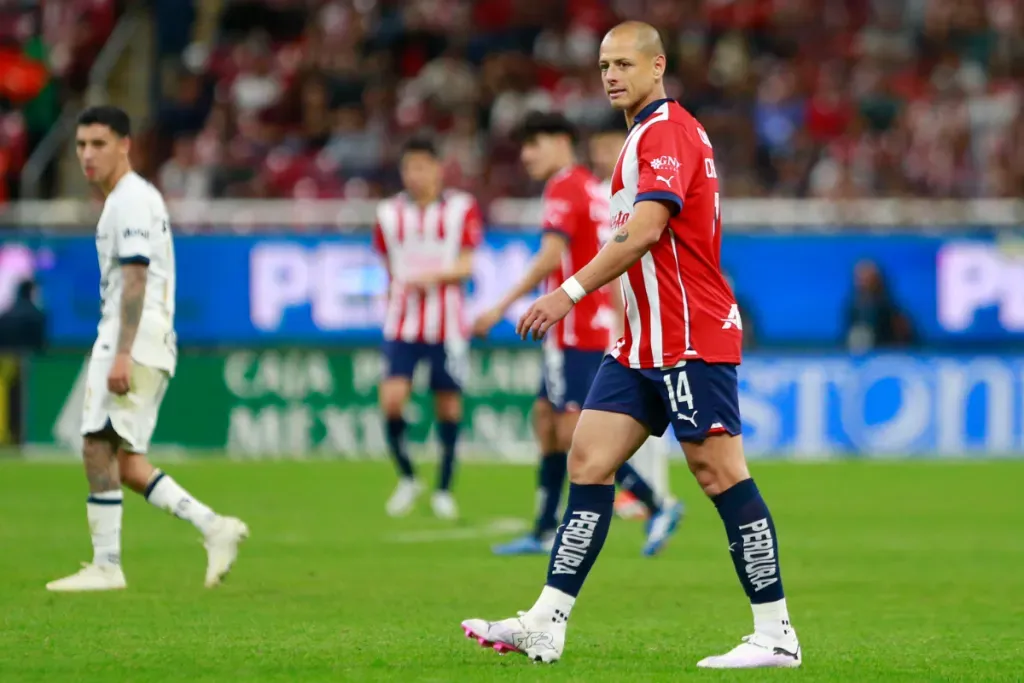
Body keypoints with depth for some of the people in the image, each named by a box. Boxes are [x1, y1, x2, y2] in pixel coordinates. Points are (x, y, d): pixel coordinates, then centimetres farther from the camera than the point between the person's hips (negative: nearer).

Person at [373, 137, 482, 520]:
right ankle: (406, 478, 7)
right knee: (392, 400, -14)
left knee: (448, 406, 2)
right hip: (403, 326, 1)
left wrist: (433, 277, -21)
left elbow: (465, 267, -5)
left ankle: (444, 489, 17)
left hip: (448, 326, -1)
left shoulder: (462, 209, 0)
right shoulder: (389, 213, 8)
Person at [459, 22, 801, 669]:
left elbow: (644, 230, -24)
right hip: (644, 344, 10)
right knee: (588, 462, 3)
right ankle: (545, 626, 1)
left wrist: (572, 291, -26)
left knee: (721, 473, -8)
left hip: (690, 340, -10)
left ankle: (776, 634, -5)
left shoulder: (668, 131, -12)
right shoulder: (651, 134, 19)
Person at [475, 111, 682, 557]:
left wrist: (502, 307, -24)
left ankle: (656, 506, -13)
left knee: (572, 433, -10)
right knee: (545, 419, 12)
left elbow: (551, 257, -23)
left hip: (575, 332, -10)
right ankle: (545, 532, 14)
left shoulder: (564, 189, -12)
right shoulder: (593, 189, 17)